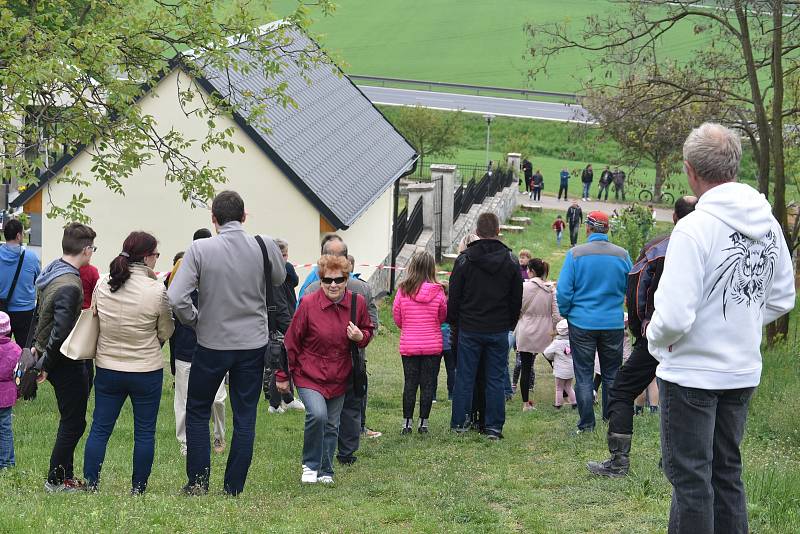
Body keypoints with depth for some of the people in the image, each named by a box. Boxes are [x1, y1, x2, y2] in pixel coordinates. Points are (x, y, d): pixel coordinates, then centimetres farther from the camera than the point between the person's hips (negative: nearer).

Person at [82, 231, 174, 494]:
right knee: (145, 432, 9)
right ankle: (138, 489, 15)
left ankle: (90, 485, 12)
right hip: (147, 371, -3)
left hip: (107, 368, 3)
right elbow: (166, 332, -4)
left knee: (99, 428, 11)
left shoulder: (102, 285, -5)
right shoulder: (157, 290, -16)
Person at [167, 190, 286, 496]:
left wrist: (194, 320, -2)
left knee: (197, 412, 15)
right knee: (245, 417, 10)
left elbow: (176, 298, -19)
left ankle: (198, 482, 15)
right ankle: (234, 488, 12)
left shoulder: (200, 249, -14)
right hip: (253, 344, 2)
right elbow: (280, 279, 14)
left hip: (212, 343, -2)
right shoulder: (264, 246, -8)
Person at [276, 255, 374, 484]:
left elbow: (368, 331, 14)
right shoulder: (308, 304, -14)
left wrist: (360, 337, -11)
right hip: (309, 374, -4)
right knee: (317, 415, -23)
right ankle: (310, 465, -3)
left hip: (339, 377, 4)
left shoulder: (358, 303, -4)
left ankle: (325, 471, 26)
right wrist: (283, 376, -1)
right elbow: (292, 342, -5)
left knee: (331, 426, 9)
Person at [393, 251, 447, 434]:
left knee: (409, 384, 9)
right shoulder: (437, 292, -10)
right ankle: (423, 422, 10)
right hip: (432, 345, -1)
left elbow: (397, 317, 2)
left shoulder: (403, 290, -9)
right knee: (428, 385, 7)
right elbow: (443, 316, 4)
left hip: (408, 345, 1)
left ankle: (407, 422, 10)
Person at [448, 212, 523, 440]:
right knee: (496, 379, 5)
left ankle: (459, 422, 11)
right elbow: (517, 300, 6)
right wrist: (510, 325, 15)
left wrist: (454, 323, 10)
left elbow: (454, 296, -1)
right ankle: (494, 426, 4)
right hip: (498, 330, 1)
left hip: (469, 329, -1)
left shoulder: (465, 259, -5)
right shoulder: (510, 261, 0)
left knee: (465, 377, 7)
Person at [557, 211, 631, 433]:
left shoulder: (575, 254, -8)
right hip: (614, 323, 2)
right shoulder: (622, 255, -3)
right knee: (612, 375, 12)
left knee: (583, 375, 5)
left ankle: (586, 424, 5)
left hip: (582, 322, -2)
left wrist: (566, 314, 7)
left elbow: (564, 290, -8)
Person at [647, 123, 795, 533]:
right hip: (744, 372, 7)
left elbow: (674, 317, -25)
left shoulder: (694, 228, -22)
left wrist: (654, 335, -5)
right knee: (726, 472, 19)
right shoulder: (769, 225, 1)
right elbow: (782, 299, 11)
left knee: (689, 477, 4)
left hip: (691, 374, -7)